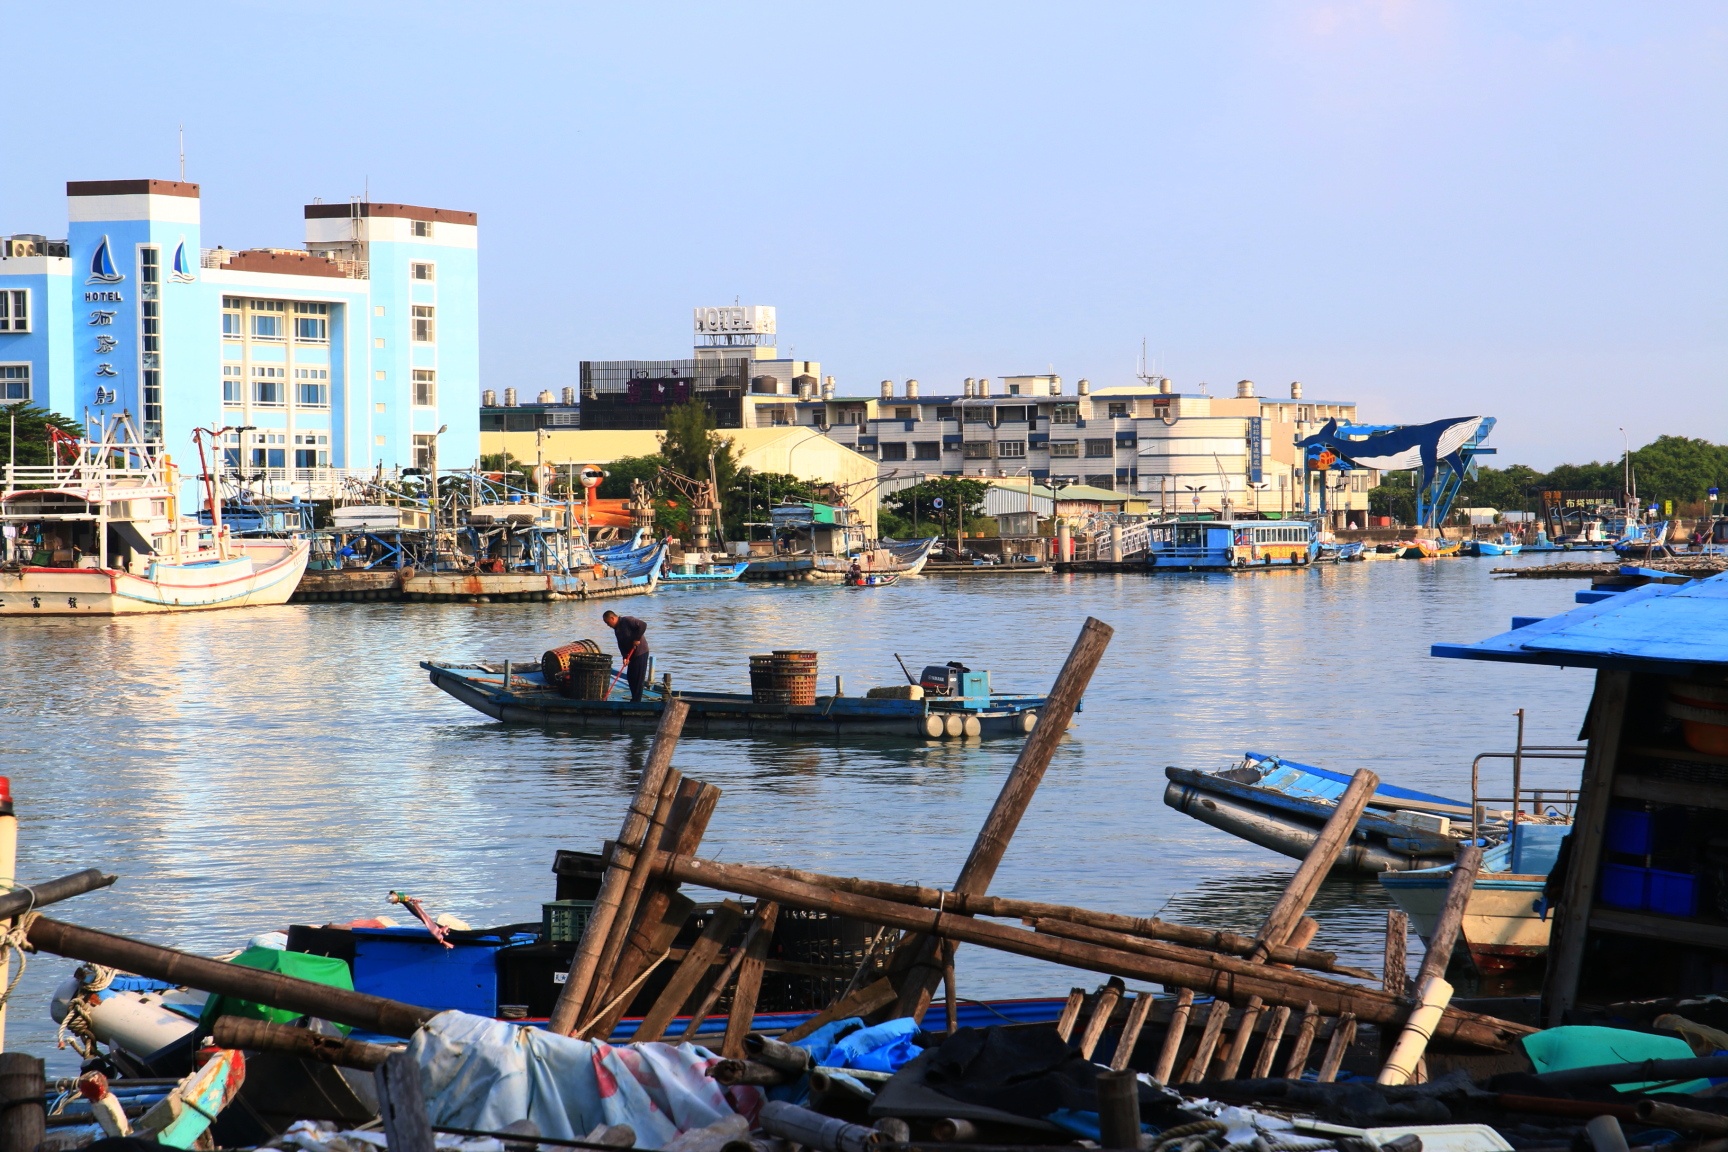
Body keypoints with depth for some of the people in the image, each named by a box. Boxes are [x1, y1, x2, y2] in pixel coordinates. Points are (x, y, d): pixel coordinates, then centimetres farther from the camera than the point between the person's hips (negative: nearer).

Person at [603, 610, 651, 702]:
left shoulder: (627, 620, -14)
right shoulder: (616, 629, 12)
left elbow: (643, 625, -25)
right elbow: (621, 644, 8)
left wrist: (637, 639, -22)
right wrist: (625, 657, -7)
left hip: (641, 652, -9)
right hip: (631, 654, 9)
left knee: (638, 677, -6)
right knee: (630, 676, 10)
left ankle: (636, 701, -4)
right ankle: (634, 699, 19)